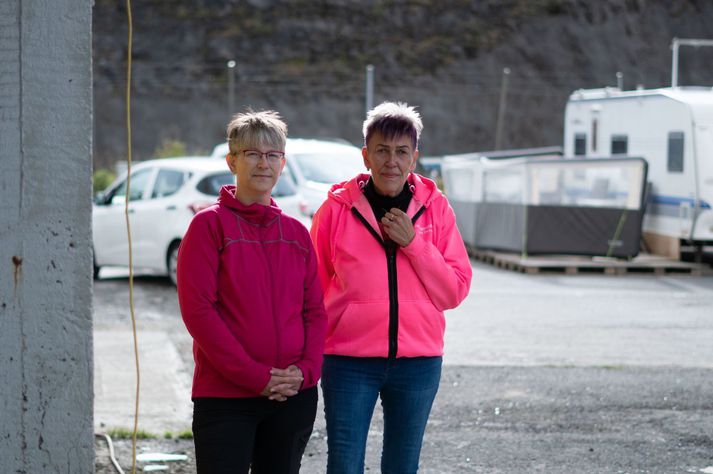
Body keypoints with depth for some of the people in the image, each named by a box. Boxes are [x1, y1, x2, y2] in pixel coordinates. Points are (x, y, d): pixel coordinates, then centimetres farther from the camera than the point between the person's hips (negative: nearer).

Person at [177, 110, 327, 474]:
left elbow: (315, 310, 11)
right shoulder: (210, 224, -3)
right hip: (225, 396, -5)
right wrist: (254, 376, -15)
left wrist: (306, 369, -8)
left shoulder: (296, 232, 12)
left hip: (294, 396, 5)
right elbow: (198, 309, -11)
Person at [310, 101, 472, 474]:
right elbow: (313, 288, 5)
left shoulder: (435, 208, 3)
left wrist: (413, 243, -11)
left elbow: (455, 291, 0)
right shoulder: (337, 208, -1)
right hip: (350, 361, -2)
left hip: (417, 361, 2)